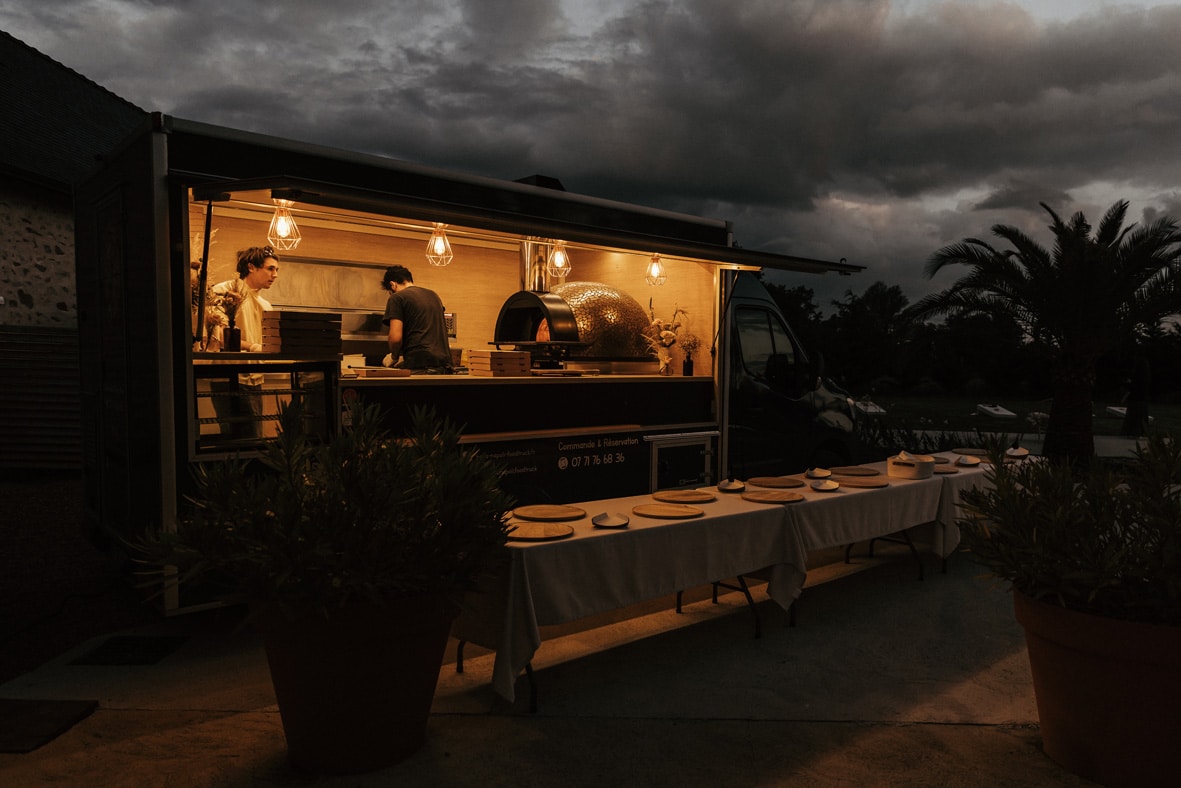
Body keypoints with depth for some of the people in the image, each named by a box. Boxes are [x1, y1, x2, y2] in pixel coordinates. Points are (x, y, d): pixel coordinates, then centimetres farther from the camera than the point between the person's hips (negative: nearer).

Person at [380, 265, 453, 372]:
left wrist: (394, 357, 10)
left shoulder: (397, 298, 0)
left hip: (419, 365, -6)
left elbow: (396, 337, -11)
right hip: (444, 363, 6)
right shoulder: (433, 295, 21)